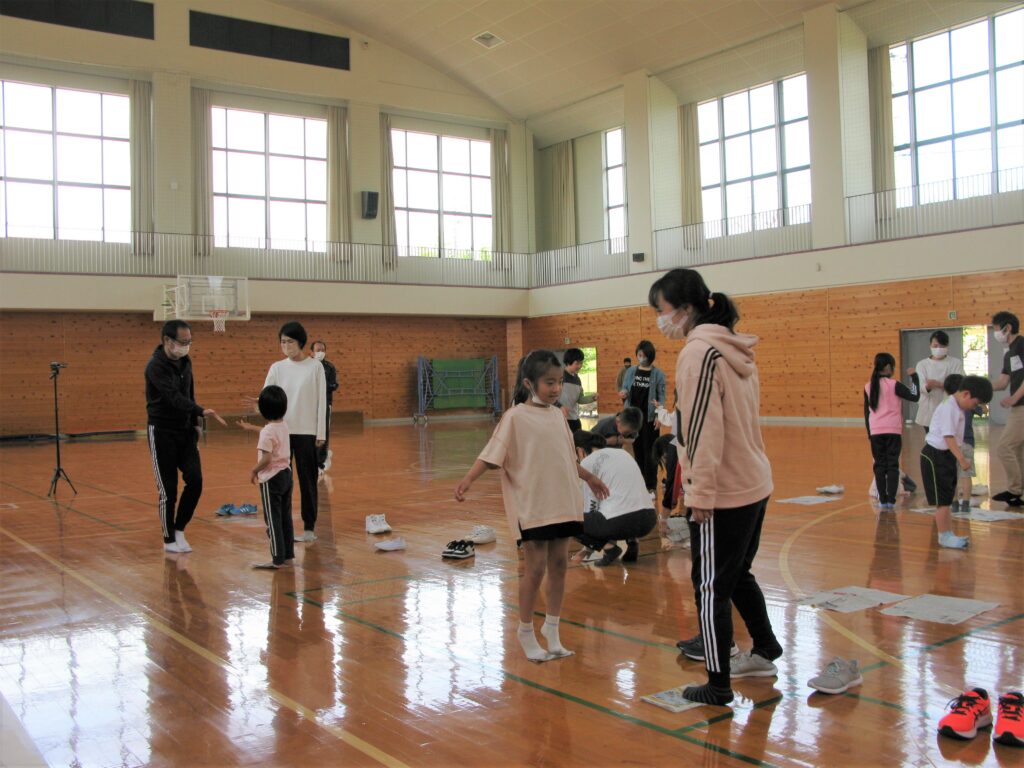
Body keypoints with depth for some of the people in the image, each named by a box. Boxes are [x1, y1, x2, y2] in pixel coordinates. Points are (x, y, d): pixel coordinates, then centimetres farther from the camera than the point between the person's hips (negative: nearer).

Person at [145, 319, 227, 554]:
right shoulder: (156, 366, -17)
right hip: (162, 432, -6)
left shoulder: (185, 362, 6)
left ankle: (179, 529, 14)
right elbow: (174, 396, -30)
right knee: (168, 489, -1)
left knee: (195, 481, -4)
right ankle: (169, 539, 13)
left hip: (185, 431, 6)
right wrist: (202, 411, -41)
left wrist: (195, 423, 10)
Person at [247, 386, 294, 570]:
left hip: (271, 479, -8)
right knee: (285, 518, 14)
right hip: (286, 474, 8)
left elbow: (266, 459, -23)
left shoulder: (267, 432, -18)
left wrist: (253, 471, -7)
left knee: (273, 520, -1)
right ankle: (288, 554, 21)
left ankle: (277, 559, 1)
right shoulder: (284, 426, 4)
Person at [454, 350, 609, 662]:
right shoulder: (515, 417, -9)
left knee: (559, 564, 9)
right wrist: (468, 479, -28)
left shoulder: (557, 415, 9)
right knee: (535, 568, -1)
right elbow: (491, 455, -14)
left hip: (562, 503, 6)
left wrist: (589, 477, 33)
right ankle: (526, 631, 17)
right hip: (532, 505, -6)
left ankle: (552, 628, 23)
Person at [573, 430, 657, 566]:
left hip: (620, 522, -7)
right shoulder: (622, 453, 24)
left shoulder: (587, 462, 5)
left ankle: (608, 547, -2)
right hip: (648, 520, 7)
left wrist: (589, 546, 21)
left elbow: (591, 505, 8)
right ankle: (632, 541, 16)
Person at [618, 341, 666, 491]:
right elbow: (625, 389, 11)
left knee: (649, 451, 0)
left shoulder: (658, 374, -3)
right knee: (637, 449, 10)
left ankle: (650, 486, 5)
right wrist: (624, 394, -13)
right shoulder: (631, 371, 6)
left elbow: (661, 396, -4)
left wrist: (659, 415, -14)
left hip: (649, 417, -3)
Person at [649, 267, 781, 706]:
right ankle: (765, 652, 37)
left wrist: (701, 492, -16)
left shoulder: (699, 352, -16)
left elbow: (705, 429, -20)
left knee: (711, 587, 2)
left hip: (722, 492, -9)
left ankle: (718, 686, 10)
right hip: (754, 485, 9)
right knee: (738, 575, 24)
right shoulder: (733, 349, 11)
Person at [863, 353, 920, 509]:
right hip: (893, 431, -3)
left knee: (879, 465, 7)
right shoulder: (894, 385, -7)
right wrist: (914, 377, 2)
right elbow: (915, 397, -7)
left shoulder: (868, 387, 5)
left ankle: (882, 500, 6)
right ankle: (891, 500, -2)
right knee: (892, 465, 2)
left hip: (875, 432, 3)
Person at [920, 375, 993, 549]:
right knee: (943, 499, -4)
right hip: (936, 456, -10)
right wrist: (962, 459, -29)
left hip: (946, 456, 10)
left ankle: (948, 534, 23)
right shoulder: (948, 408, -21)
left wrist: (959, 458, 14)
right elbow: (948, 436, -27)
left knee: (947, 498, 15)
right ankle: (944, 536, 4)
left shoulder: (957, 408, 11)